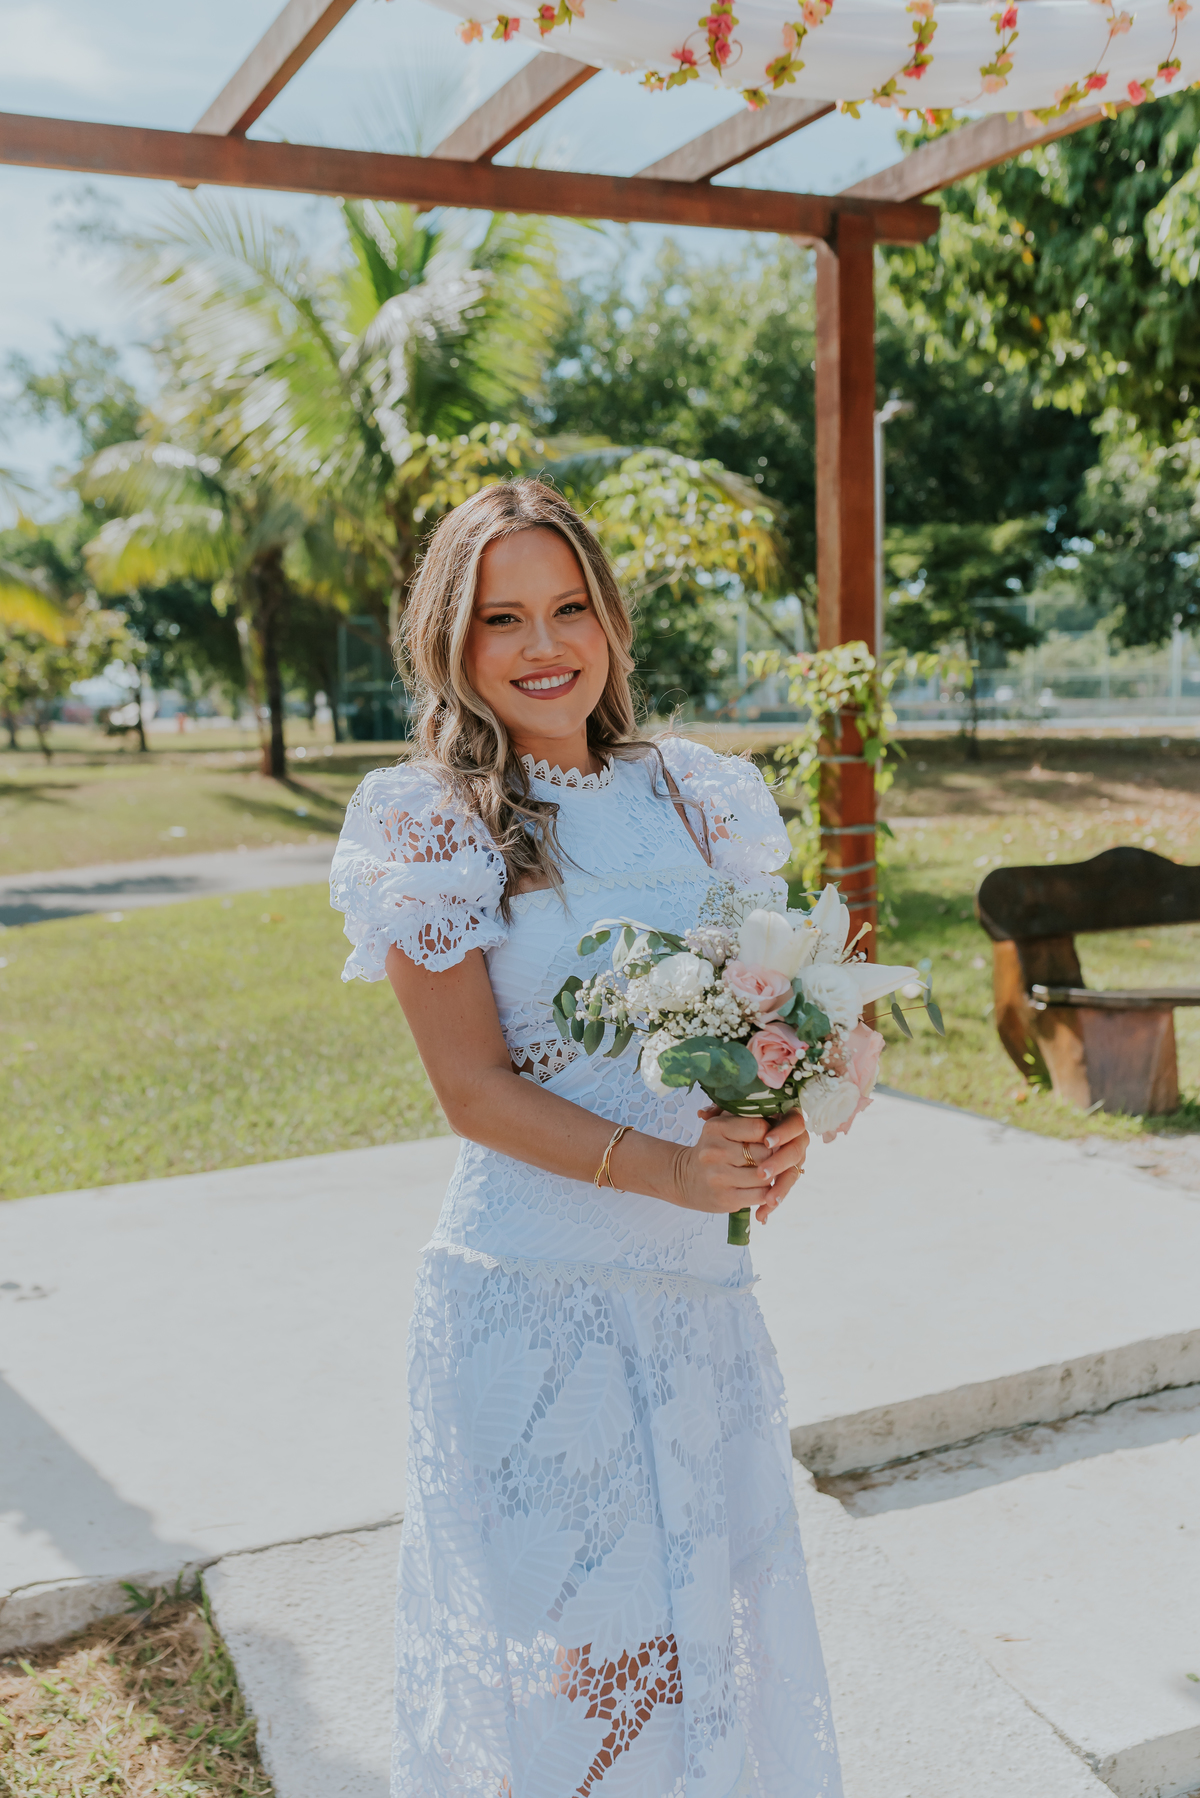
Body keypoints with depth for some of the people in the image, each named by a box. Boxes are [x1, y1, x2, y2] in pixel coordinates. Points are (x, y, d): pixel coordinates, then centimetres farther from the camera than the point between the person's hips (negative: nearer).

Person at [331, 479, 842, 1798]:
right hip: (530, 1297, -4)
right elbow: (472, 1090, -12)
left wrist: (776, 1132, -13)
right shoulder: (427, 823, -9)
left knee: (716, 1617, 21)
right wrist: (666, 1170, -23)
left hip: (702, 1290, 4)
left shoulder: (693, 795, 4)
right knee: (562, 1649, 13)